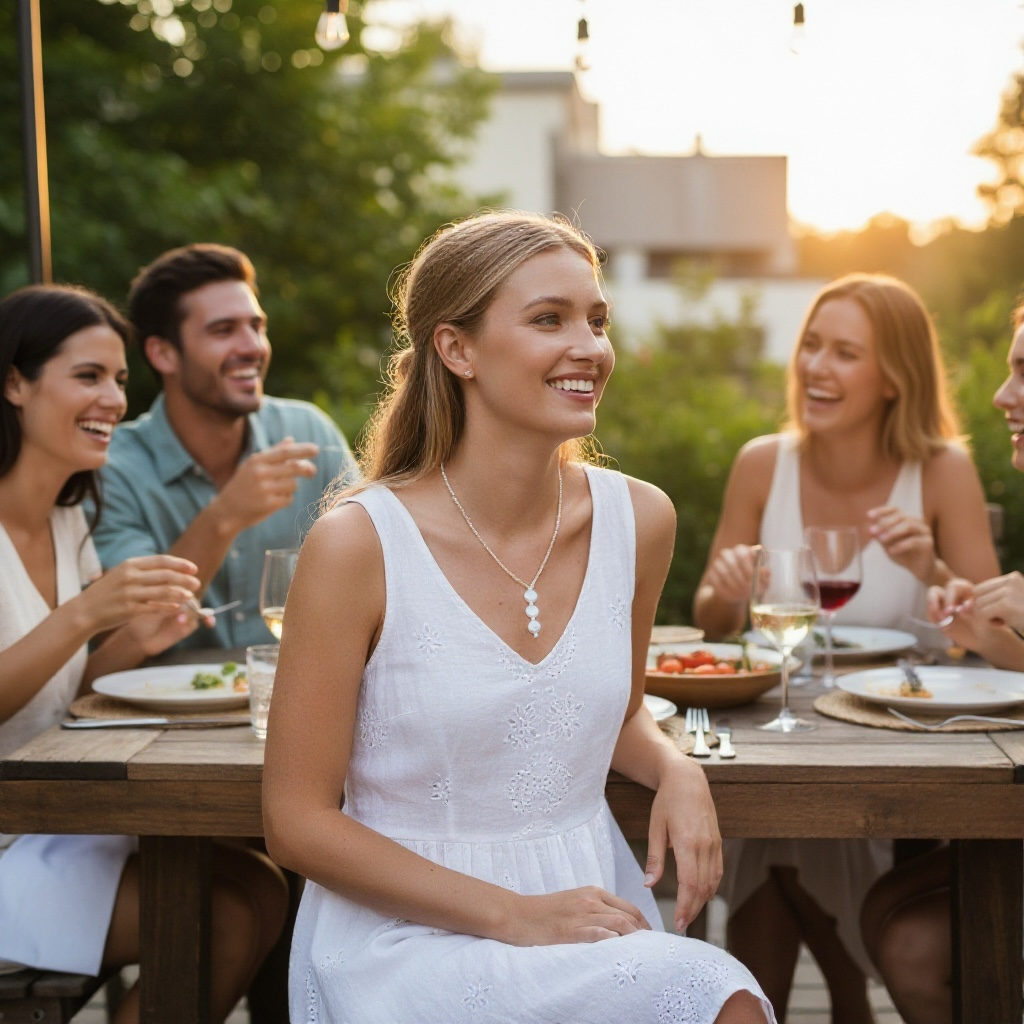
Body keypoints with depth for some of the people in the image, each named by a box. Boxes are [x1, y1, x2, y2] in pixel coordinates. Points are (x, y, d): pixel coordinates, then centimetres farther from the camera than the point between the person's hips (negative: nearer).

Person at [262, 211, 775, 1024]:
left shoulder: (638, 520, 0)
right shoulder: (359, 546, -14)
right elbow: (300, 823, -9)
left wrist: (676, 770, -4)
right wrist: (514, 915, -16)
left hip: (595, 907, 5)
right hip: (412, 928, -5)